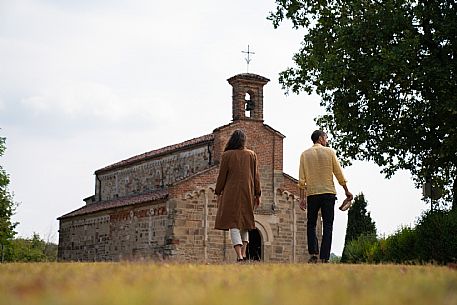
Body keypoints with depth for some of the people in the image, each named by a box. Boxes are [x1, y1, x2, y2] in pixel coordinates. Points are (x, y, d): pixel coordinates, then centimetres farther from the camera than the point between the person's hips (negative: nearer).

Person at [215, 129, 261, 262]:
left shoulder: (227, 155, -3)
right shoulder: (252, 154, 5)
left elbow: (222, 175, -2)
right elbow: (256, 176, 6)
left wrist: (218, 193, 8)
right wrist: (257, 194, 12)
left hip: (231, 193, -3)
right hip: (247, 193, 3)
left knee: (233, 223, -3)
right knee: (245, 221, 17)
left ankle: (239, 255, -15)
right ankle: (244, 252, 8)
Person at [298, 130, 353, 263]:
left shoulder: (305, 154, 5)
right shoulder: (329, 151, 1)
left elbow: (301, 179, 1)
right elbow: (339, 173, 1)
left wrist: (302, 197, 3)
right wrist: (346, 191, 10)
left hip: (312, 193, 1)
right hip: (328, 192, -1)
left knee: (311, 224, 12)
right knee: (327, 226, 2)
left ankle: (314, 253, -4)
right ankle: (324, 257, -4)